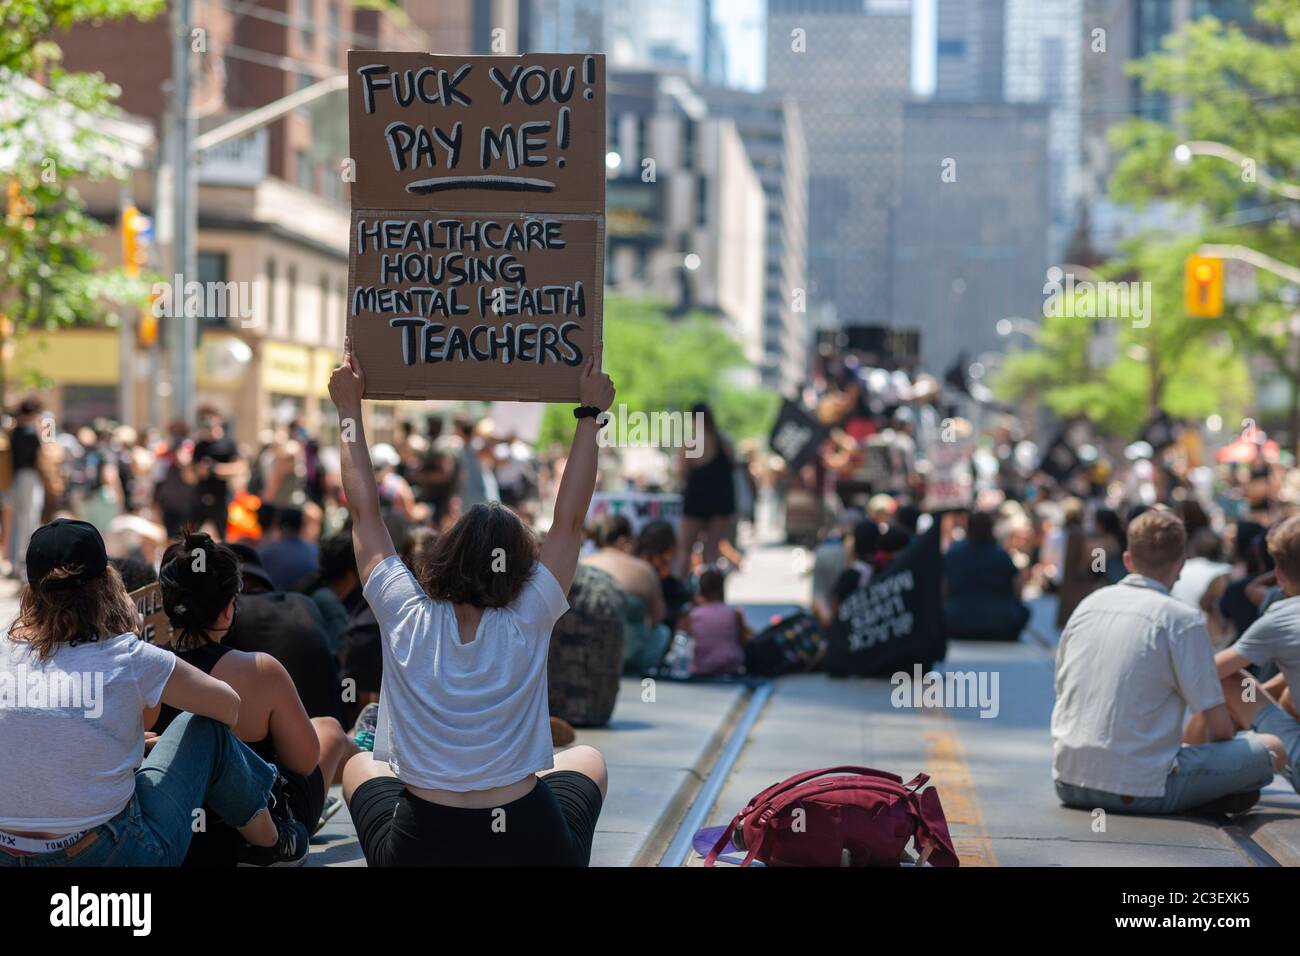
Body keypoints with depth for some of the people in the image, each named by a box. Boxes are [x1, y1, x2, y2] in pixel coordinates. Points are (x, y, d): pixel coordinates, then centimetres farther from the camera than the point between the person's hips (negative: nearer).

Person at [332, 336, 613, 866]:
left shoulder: (407, 620, -11)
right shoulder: (528, 624, -12)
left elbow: (365, 513, 0)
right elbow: (570, 519, -3)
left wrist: (349, 409, 9)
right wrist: (590, 414, 4)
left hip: (417, 852, 0)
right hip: (531, 851, 0)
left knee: (360, 764, 33)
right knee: (586, 760, 32)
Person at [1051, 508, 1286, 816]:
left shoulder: (1088, 604, 10)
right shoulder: (1182, 619, -6)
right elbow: (1219, 726, -5)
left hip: (1069, 786, 6)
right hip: (1140, 790, -6)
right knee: (1272, 748, 6)